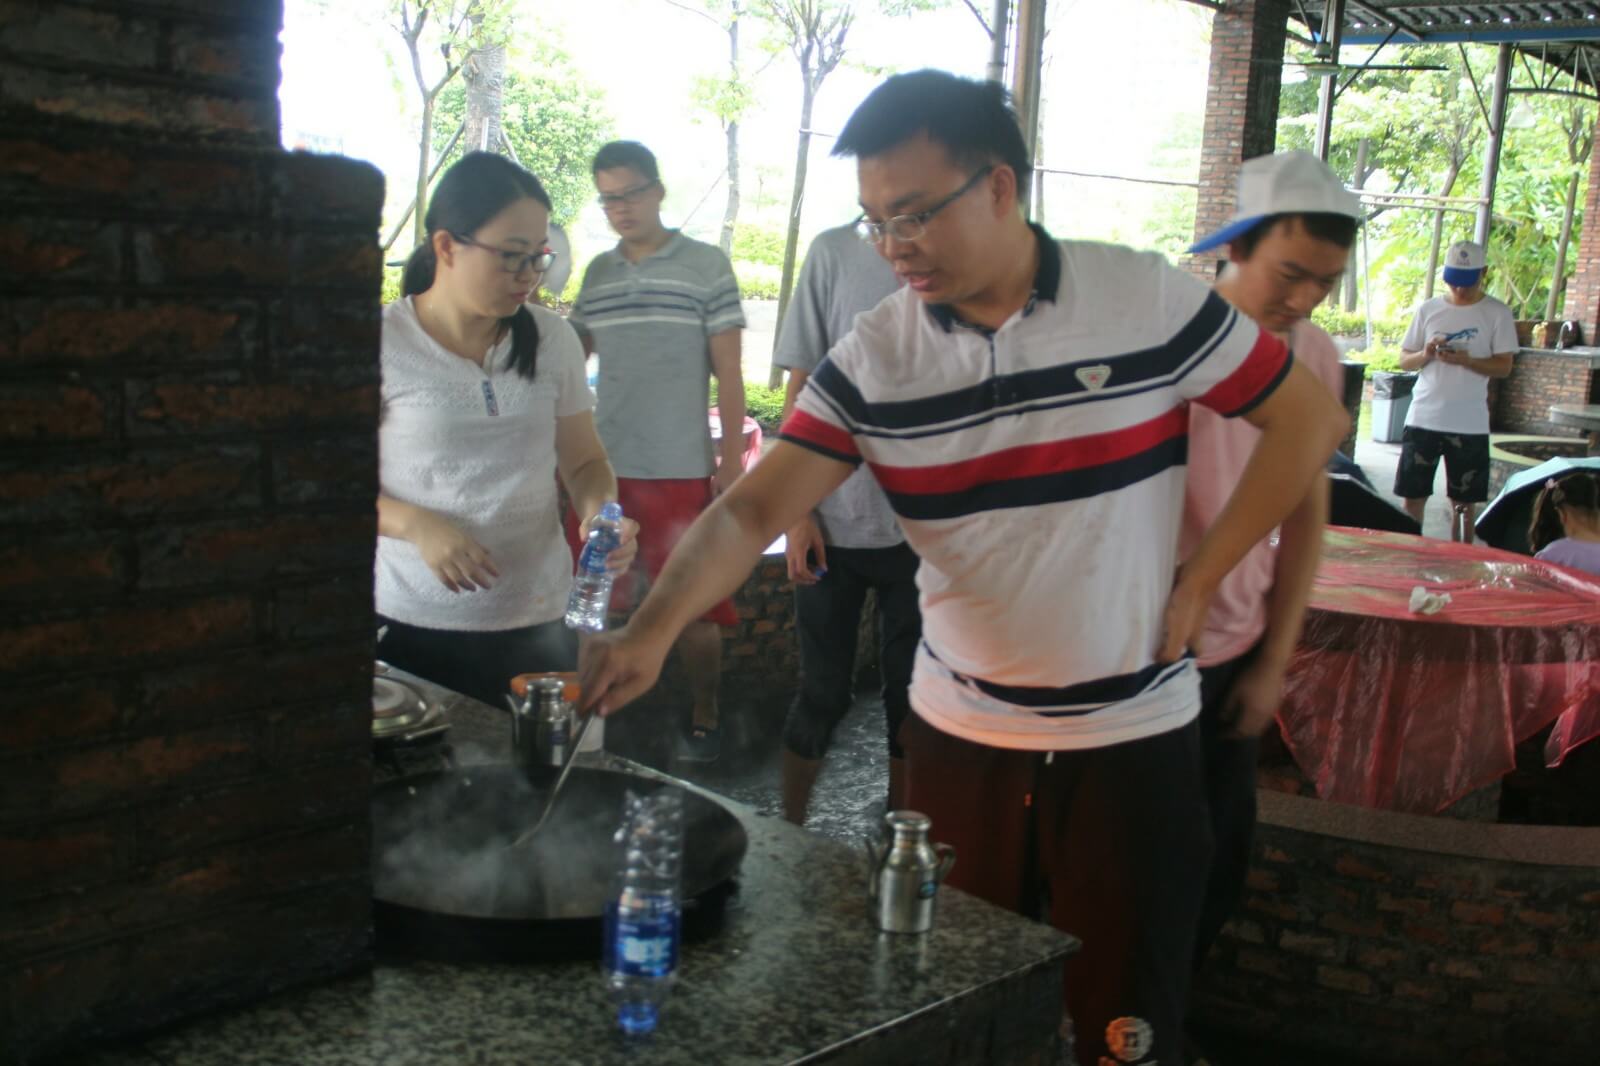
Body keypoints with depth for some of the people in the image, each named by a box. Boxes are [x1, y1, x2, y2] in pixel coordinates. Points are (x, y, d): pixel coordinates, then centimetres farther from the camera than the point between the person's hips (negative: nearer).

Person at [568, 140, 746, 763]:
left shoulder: (706, 267, -3)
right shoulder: (598, 274, 9)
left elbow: (728, 373, -3)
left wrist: (733, 461, -8)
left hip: (681, 471, -4)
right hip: (603, 468, 4)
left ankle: (704, 720, 20)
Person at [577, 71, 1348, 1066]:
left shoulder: (1150, 299, -10)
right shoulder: (872, 356, -5)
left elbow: (1309, 418, -1)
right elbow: (753, 509, -12)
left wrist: (1198, 581, -5)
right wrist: (652, 630, -28)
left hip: (1133, 735, -2)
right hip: (958, 735, 2)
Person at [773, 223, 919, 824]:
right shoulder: (836, 252, -1)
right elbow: (800, 389, 1)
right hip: (836, 521, -1)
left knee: (912, 694, 11)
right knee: (823, 690, 8)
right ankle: (788, 831, 26)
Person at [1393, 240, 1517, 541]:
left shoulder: (1497, 314, 0)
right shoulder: (1428, 309, 7)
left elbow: (1504, 366, -4)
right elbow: (1404, 360, 9)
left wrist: (1467, 360, -21)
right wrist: (1425, 355, -13)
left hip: (1470, 424, -2)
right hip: (1423, 418, 2)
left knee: (1464, 502, 5)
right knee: (1413, 496, 4)